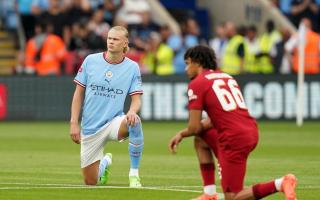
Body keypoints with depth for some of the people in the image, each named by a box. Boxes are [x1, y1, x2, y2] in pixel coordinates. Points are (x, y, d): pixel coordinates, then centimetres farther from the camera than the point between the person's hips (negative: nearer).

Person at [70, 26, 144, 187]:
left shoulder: (132, 67, -3)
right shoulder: (90, 61, -2)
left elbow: (136, 99, -3)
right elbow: (79, 93, 3)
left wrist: (132, 112, -27)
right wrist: (74, 123, -4)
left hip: (114, 122, -1)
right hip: (90, 127, 1)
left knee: (135, 122, -38)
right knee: (91, 182, 4)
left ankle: (134, 174, -23)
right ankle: (105, 163, 43)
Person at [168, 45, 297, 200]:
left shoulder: (196, 84, -1)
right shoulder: (227, 77, 22)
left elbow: (194, 128, -4)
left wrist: (182, 134, 21)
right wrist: (182, 134, 27)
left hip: (234, 140, -8)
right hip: (252, 133, 8)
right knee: (200, 140, 29)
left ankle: (280, 184, -18)